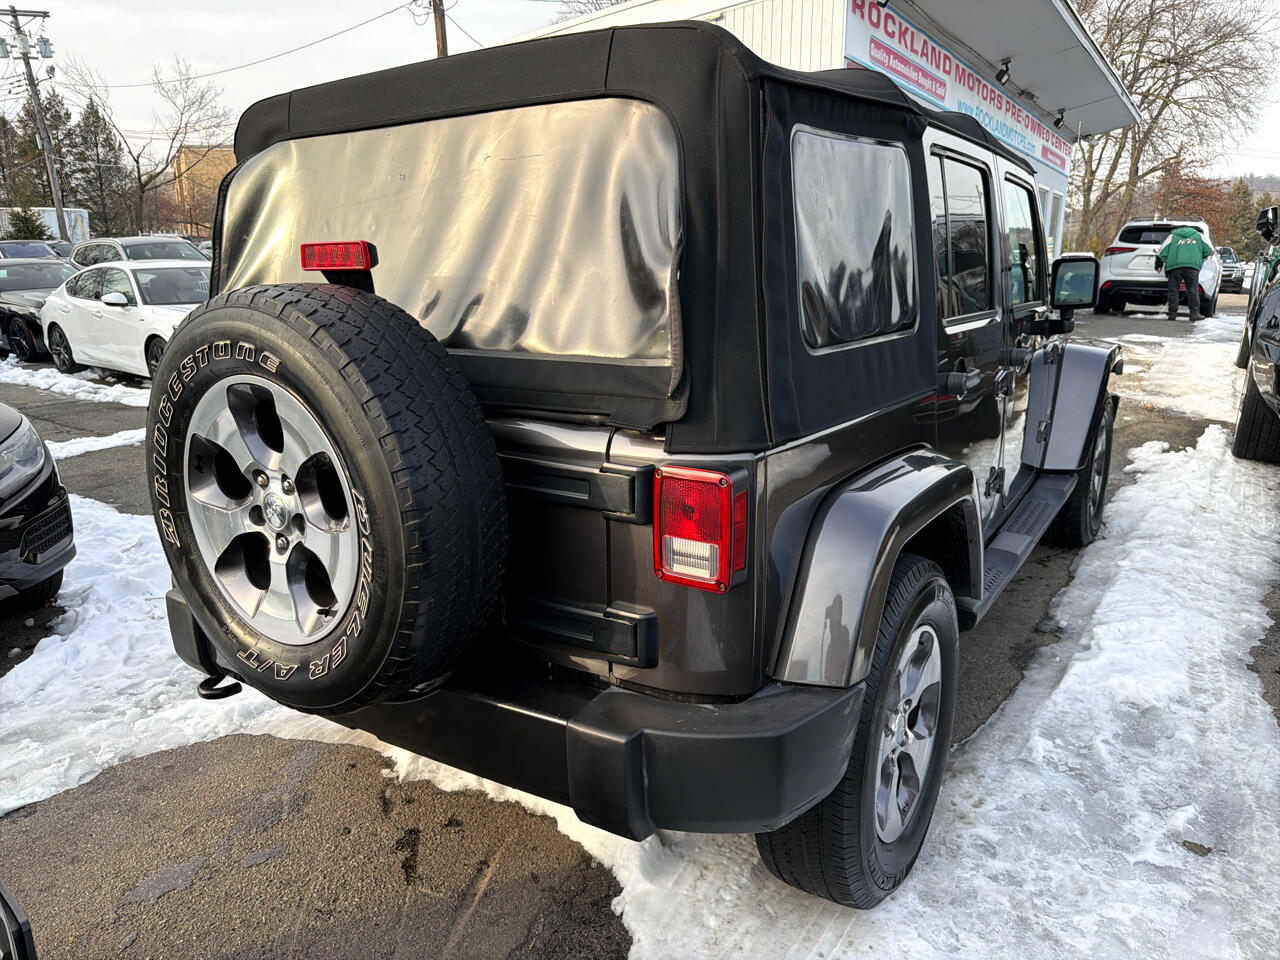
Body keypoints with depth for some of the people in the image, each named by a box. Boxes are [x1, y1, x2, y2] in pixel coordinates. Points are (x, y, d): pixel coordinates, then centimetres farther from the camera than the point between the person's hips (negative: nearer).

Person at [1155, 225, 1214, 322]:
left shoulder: (1172, 236, 22)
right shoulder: (1198, 235, 24)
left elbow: (1161, 252, 13)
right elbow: (1209, 251, 23)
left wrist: (1158, 265, 22)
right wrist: (1201, 258, 40)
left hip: (1174, 266, 0)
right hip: (1192, 266, 0)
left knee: (1173, 290, 4)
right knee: (1193, 290, 0)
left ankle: (1172, 314, 2)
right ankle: (1195, 314, -4)